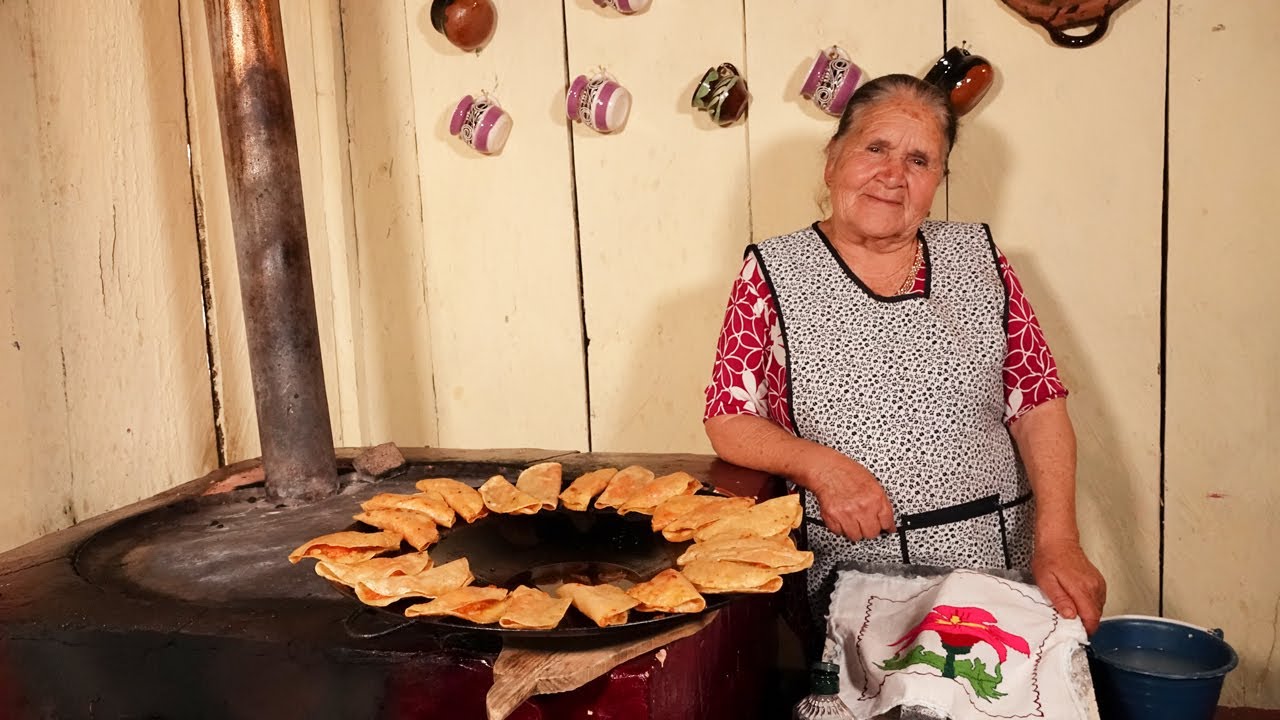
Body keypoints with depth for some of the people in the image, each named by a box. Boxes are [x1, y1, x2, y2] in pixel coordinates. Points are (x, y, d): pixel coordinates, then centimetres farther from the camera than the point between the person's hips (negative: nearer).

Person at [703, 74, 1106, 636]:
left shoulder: (979, 258, 9)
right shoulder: (772, 273, 2)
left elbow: (1039, 406, 6)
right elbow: (729, 421, 0)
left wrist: (1057, 540, -6)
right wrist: (818, 465, -18)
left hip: (989, 562, 3)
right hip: (839, 566, -2)